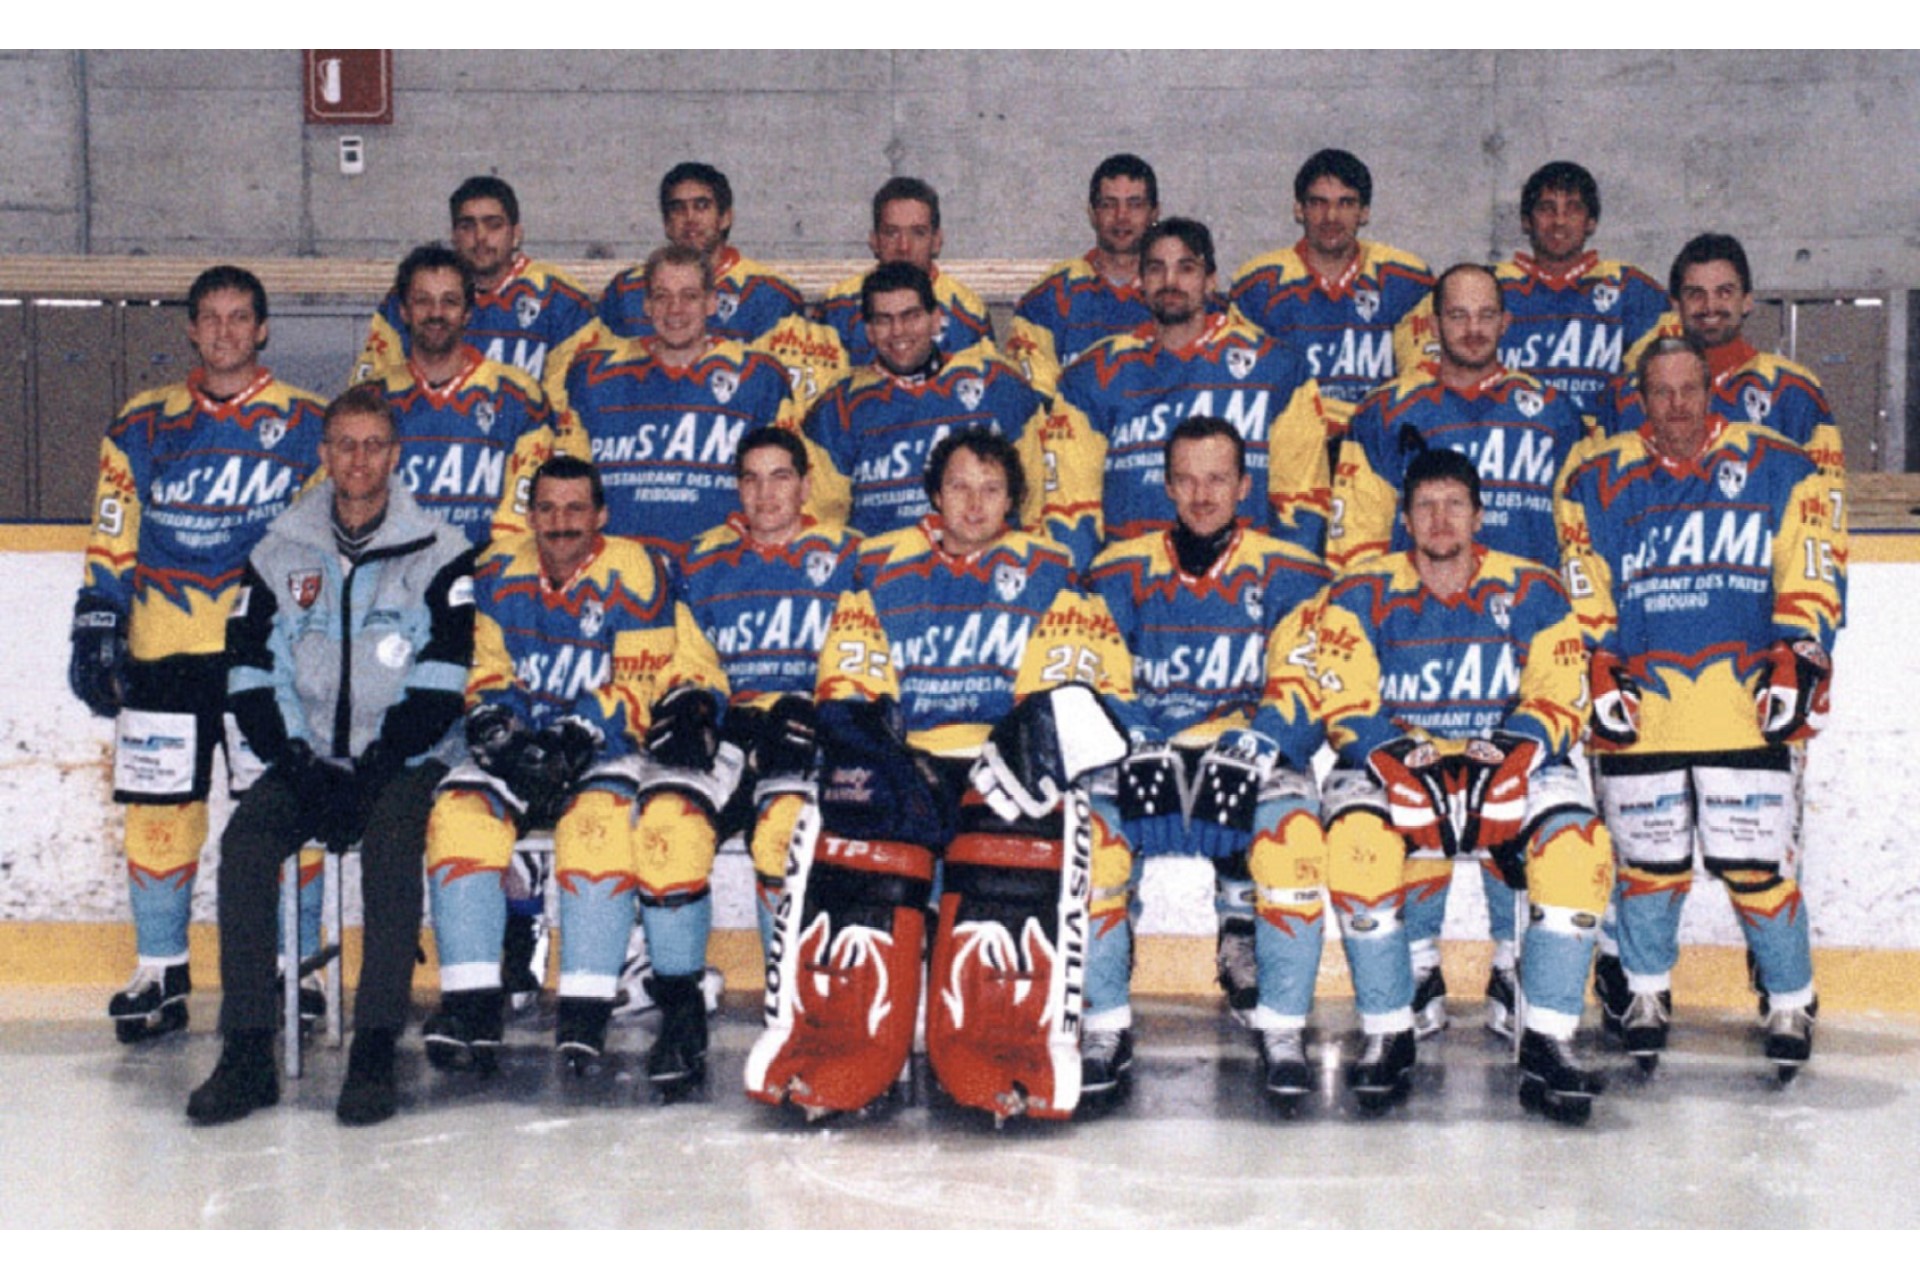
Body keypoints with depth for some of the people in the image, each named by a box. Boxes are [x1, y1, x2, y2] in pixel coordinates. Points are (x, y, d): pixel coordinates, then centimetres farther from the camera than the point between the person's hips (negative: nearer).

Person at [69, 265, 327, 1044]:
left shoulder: (307, 426, 5)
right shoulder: (143, 425, 11)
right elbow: (111, 541, 13)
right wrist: (96, 629, 6)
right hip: (163, 650, 2)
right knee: (158, 810, 2)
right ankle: (159, 973, 13)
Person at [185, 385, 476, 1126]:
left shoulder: (438, 553, 0)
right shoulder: (280, 553, 10)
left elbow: (442, 681, -7)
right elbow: (249, 669, 7)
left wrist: (381, 763, -16)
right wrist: (290, 758, -8)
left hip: (404, 760, -3)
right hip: (306, 762, 3)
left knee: (391, 844, -34)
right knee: (245, 841, -24)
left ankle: (375, 1053, -31)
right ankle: (248, 1056, -22)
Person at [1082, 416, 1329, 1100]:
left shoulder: (1290, 575, 5)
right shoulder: (1120, 574, 10)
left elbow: (1306, 687, -3)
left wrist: (1253, 748, -21)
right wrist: (1132, 746, -14)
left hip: (1255, 757, -1)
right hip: (1144, 755, 1)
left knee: (1293, 827, -33)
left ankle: (1281, 1029, -21)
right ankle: (1105, 1023, -16)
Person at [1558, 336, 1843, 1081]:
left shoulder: (1779, 472, 5)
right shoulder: (1598, 482, 8)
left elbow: (1811, 580, 5)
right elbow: (1581, 597, 10)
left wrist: (1799, 661, -5)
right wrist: (1598, 676, 1)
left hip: (1745, 709, -1)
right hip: (1639, 709, 1)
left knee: (1758, 863, -3)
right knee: (1649, 861, 7)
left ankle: (1791, 1004, 14)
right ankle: (1643, 994, 27)